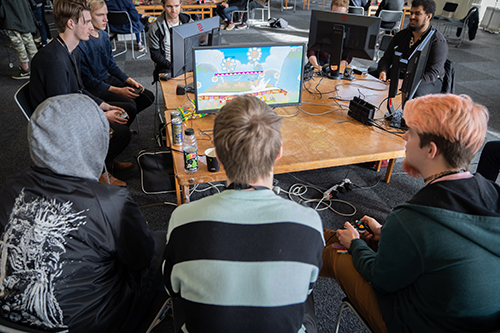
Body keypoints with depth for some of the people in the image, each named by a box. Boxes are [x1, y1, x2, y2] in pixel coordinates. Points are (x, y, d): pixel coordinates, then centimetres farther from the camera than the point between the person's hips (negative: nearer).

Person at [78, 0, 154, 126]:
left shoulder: (104, 35, 5)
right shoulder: (80, 43, -20)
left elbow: (112, 66, 12)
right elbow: (87, 80, -17)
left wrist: (130, 81, -4)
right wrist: (118, 91, -22)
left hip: (108, 78, 8)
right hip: (93, 88, -8)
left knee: (148, 97, -5)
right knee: (130, 105, -26)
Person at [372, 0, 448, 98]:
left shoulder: (438, 41, -12)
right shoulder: (401, 35, 7)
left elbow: (432, 74, -22)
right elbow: (386, 59, 7)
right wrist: (383, 72, -19)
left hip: (428, 81, -5)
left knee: (416, 93, -42)